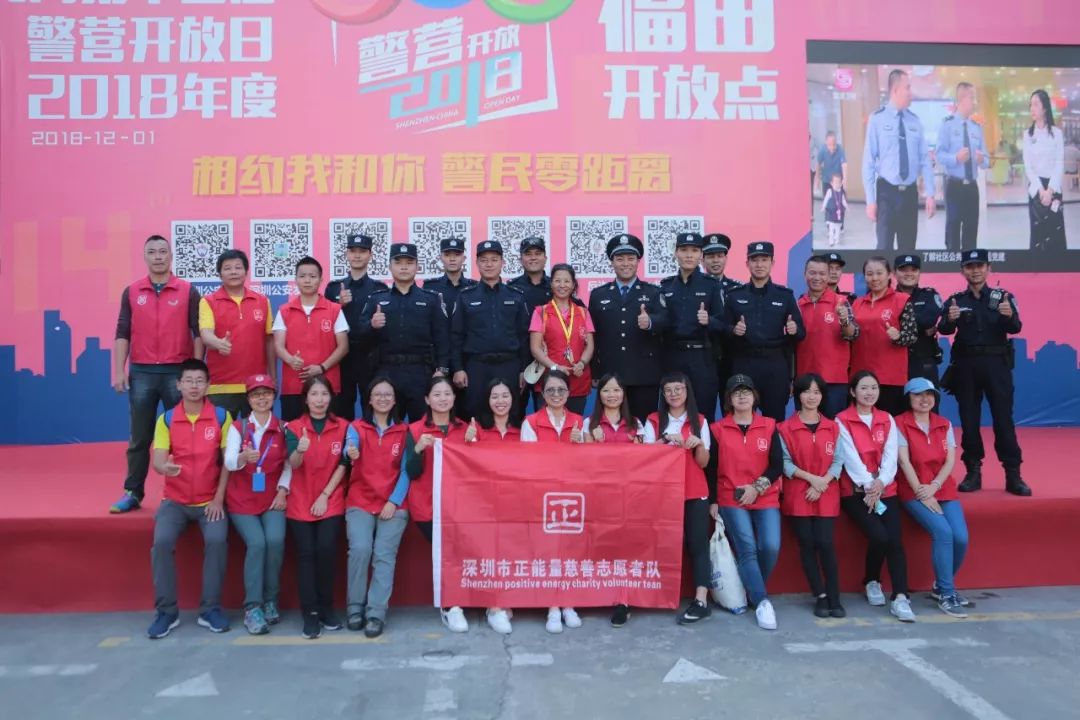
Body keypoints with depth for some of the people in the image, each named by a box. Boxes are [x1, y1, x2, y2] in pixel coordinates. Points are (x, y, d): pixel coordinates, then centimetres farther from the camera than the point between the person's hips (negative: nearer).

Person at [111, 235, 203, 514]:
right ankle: (132, 492, 18)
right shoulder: (131, 292, 7)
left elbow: (197, 332, 0)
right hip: (141, 372, 2)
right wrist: (119, 371, -1)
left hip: (178, 371, -1)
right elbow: (122, 334, 6)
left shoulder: (188, 291, 2)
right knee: (140, 437, 8)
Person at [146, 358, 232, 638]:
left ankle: (211, 609, -9)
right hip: (175, 500, 2)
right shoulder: (166, 419, 2)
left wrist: (219, 498, -9)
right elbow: (158, 459, -7)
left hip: (210, 500, -1)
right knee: (161, 542, -24)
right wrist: (164, 466, -33)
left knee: (217, 540, -26)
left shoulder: (221, 416, -2)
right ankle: (166, 611, -6)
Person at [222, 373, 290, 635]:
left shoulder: (283, 428, 5)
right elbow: (229, 462, -13)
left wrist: (283, 491, -12)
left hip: (272, 498, 1)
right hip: (242, 499, 0)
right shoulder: (237, 427, 2)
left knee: (276, 540, -24)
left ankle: (270, 600, -5)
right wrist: (244, 457, -35)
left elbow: (289, 463, 2)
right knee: (257, 543, -23)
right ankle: (252, 606, -13)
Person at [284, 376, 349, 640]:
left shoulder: (343, 427, 1)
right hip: (300, 503, 0)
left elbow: (342, 466, -1)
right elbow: (293, 464, -15)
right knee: (306, 554, -5)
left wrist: (325, 495, -8)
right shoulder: (293, 427, -1)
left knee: (326, 550, -12)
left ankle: (326, 608, 4)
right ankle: (310, 614, 0)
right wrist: (300, 450, -38)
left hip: (331, 502, 0)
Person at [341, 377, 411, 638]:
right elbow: (348, 455, -14)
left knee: (384, 554, -14)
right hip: (360, 502, 0)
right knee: (360, 549, -18)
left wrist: (394, 502, -9)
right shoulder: (356, 427, 6)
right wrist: (350, 455, -39)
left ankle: (376, 613, -9)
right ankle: (355, 607, -2)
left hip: (393, 504, 0)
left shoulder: (404, 431, 7)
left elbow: (406, 470, 2)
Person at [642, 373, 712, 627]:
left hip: (695, 492, 0)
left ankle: (701, 601, -11)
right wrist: (666, 439, -18)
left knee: (697, 543, -7)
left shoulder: (700, 421, 7)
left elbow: (703, 462, 3)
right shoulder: (653, 421, 7)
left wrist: (699, 445, -16)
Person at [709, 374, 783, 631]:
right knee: (747, 549, -13)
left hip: (765, 499, 1)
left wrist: (757, 487, -11)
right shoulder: (718, 429, 4)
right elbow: (711, 467, 5)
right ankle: (762, 602, -4)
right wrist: (712, 501, -1)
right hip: (731, 499, -1)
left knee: (770, 547, -13)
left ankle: (753, 590, 12)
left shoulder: (769, 426, 7)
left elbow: (777, 464, 2)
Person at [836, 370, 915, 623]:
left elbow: (890, 455, 2)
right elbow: (850, 457, -9)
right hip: (855, 491, -3)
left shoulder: (887, 419, 13)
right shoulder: (842, 421, 0)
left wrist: (880, 482, -14)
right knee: (879, 536, -20)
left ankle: (900, 598, -16)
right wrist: (867, 485, -18)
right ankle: (872, 582, 6)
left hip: (885, 489, 3)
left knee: (895, 539, -17)